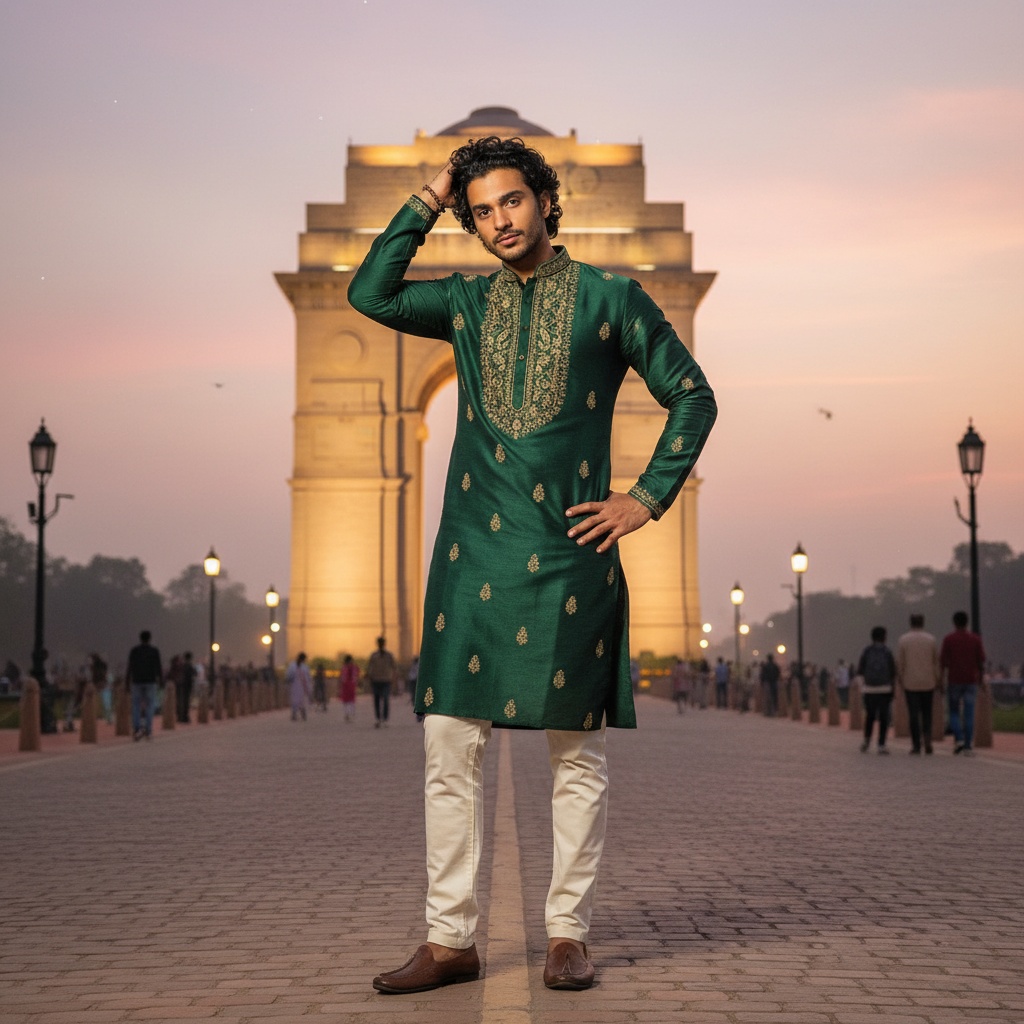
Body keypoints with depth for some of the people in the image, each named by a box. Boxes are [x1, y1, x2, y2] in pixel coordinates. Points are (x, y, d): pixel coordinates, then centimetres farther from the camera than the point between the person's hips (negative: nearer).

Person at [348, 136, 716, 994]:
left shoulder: (609, 298, 4)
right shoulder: (466, 302, 14)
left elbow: (692, 395, 6)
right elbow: (370, 293, 4)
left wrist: (648, 497, -2)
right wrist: (427, 202, 5)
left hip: (570, 556, -3)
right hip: (473, 556, 3)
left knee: (577, 752, 3)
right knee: (450, 745, 1)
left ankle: (569, 935, 14)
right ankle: (450, 939, 9)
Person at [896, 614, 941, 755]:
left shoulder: (902, 640, -1)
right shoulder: (931, 639, 1)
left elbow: (899, 663, -2)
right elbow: (936, 662, 2)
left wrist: (900, 681, 7)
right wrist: (938, 680, 10)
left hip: (910, 683, -1)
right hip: (928, 683, 1)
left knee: (913, 715, 2)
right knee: (927, 713, 10)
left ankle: (916, 746, 0)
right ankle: (927, 738, -12)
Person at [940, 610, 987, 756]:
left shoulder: (948, 639, -4)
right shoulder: (975, 639, 1)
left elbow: (943, 661, -6)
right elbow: (981, 661, 1)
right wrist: (981, 678, 12)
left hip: (954, 681, -1)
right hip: (971, 681, 1)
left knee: (954, 712, 11)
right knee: (969, 715, 3)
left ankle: (958, 739, -8)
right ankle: (968, 746, -1)